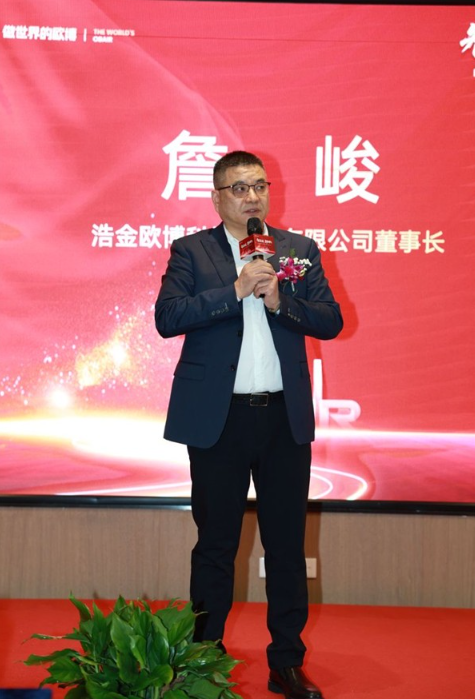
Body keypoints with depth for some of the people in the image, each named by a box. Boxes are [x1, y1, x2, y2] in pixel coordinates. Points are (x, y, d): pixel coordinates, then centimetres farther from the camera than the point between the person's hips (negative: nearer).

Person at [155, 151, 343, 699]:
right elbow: (167, 317, -11)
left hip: (286, 417, 2)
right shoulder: (190, 251, 3)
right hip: (218, 418, -2)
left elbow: (330, 321, 2)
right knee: (215, 544, 8)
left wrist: (280, 301, -13)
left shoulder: (300, 251, 9)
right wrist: (235, 290, -17)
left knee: (287, 542, 7)